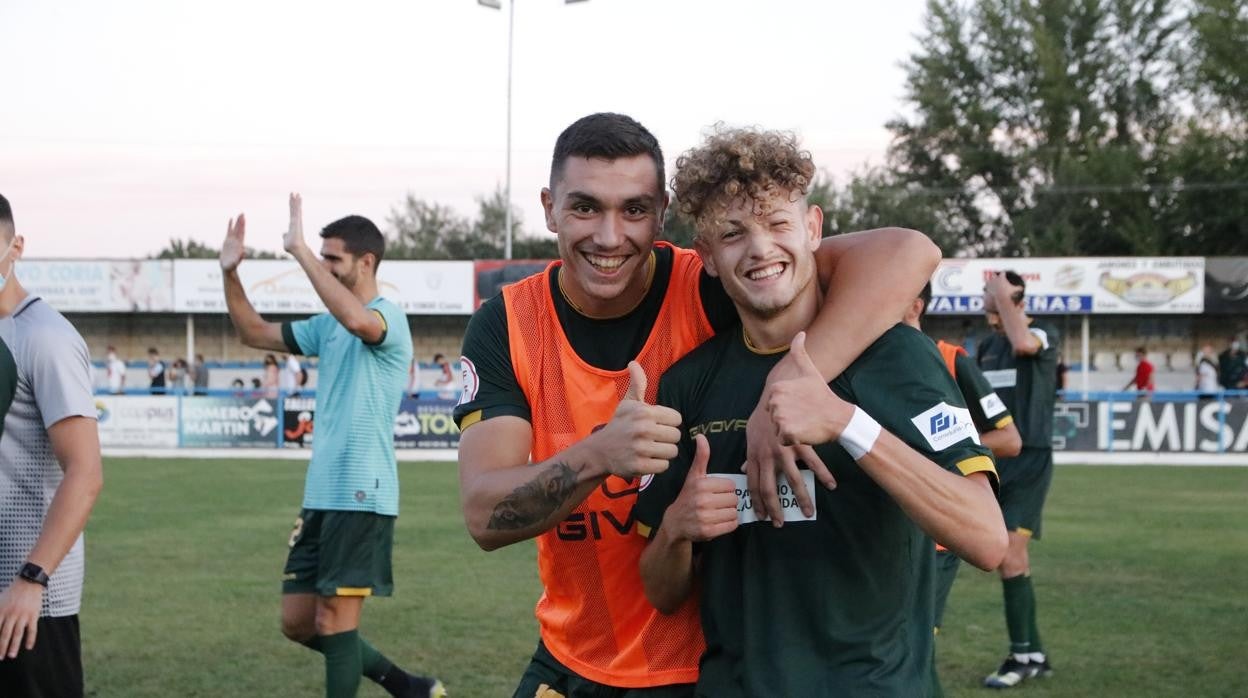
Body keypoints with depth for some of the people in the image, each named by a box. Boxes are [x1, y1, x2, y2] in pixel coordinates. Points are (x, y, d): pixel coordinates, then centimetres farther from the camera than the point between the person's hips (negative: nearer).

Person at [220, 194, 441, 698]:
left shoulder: (387, 317, -11)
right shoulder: (327, 326, 15)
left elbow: (357, 320, -36)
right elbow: (254, 333, 21)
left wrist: (299, 250, -32)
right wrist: (230, 274, 6)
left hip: (361, 496, -9)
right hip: (320, 496, 9)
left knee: (335, 619, -6)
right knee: (299, 622, 11)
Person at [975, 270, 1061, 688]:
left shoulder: (1045, 335, -8)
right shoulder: (987, 345, 13)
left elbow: (1023, 343, -32)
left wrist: (1004, 296, -21)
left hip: (1030, 460, -7)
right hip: (996, 458, 7)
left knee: (1010, 556, -13)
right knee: (1013, 560, 8)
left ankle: (1021, 655, -5)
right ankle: (1035, 654, 16)